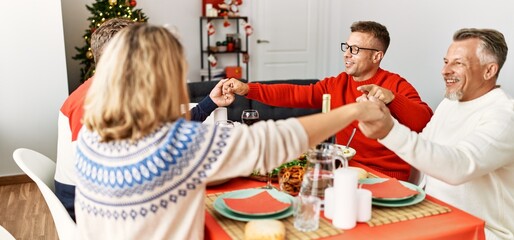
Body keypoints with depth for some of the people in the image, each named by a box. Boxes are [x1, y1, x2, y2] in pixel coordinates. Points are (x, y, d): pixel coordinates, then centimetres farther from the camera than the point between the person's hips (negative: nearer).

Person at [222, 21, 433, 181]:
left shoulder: (397, 86, -7)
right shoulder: (336, 84, 7)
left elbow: (426, 123, -20)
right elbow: (293, 95, 1)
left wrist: (391, 98, -35)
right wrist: (247, 89, -8)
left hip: (387, 178, -5)